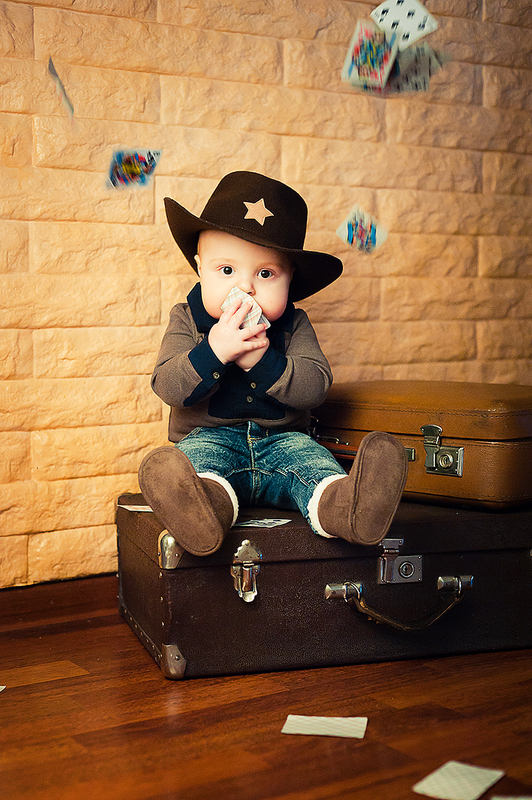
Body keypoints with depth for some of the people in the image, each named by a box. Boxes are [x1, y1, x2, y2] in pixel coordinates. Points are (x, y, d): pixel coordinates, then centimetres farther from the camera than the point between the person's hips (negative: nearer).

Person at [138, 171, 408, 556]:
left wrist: (262, 361, -24)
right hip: (209, 437, -1)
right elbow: (167, 387, -11)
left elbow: (316, 385, -9)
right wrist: (214, 351, -27)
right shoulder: (187, 321, 1)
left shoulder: (294, 325, 4)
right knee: (196, 455, -32)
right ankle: (210, 500, -67)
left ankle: (335, 505, -61)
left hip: (281, 440, 2)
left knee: (307, 455, -28)